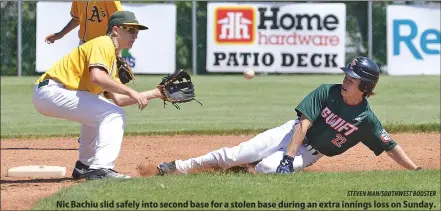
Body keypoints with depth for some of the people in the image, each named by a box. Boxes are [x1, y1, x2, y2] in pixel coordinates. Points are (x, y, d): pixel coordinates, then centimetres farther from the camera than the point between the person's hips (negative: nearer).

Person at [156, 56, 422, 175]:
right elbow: (304, 123, -20)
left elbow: (390, 146, -11)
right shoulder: (326, 92, -15)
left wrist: (417, 171, -17)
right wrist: (289, 157, -31)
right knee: (235, 154, -6)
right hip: (292, 134, 1)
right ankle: (181, 167, 5)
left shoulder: (367, 119, -17)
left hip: (309, 153, -1)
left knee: (267, 167, -30)